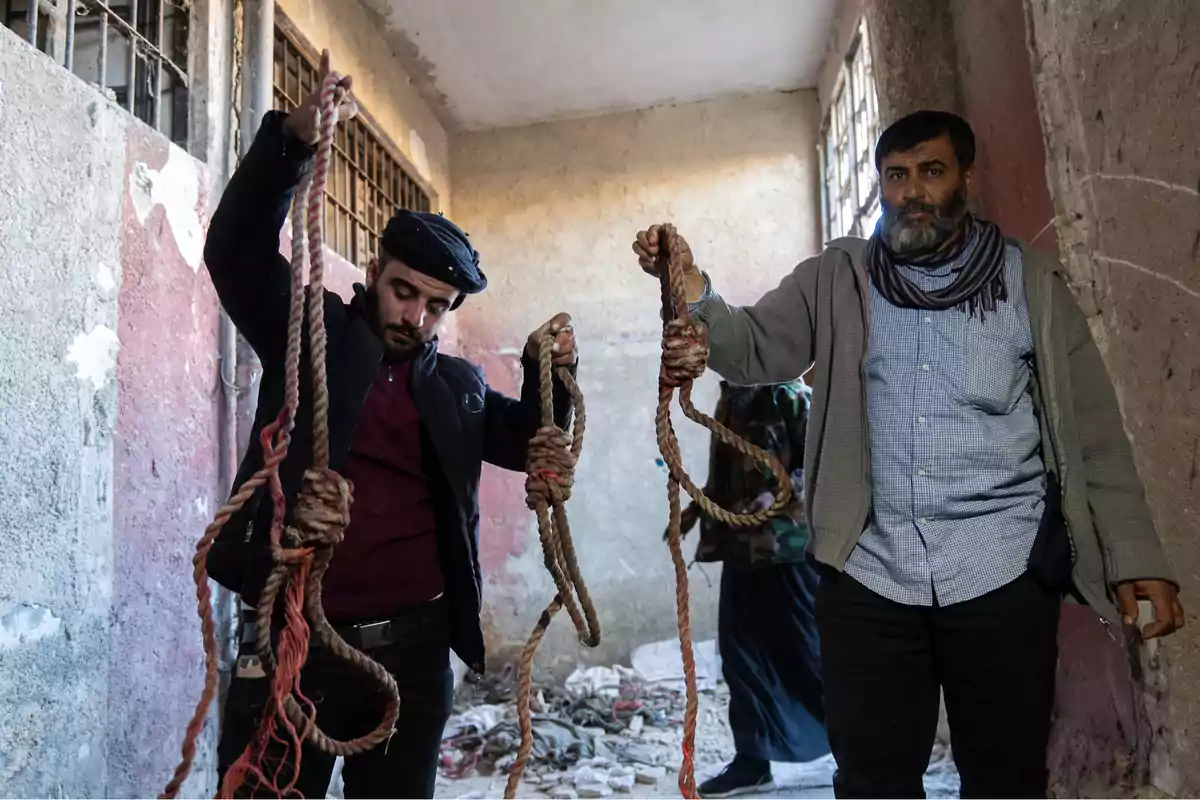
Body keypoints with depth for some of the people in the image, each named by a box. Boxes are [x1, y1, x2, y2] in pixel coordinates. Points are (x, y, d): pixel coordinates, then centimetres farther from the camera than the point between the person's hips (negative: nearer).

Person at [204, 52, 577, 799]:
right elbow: (236, 249, -7)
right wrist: (293, 140, -21)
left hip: (413, 647, 3)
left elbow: (529, 445, 14)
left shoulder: (459, 386, 12)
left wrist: (549, 373, -5)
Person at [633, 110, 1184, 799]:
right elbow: (754, 351, -5)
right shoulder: (836, 280, 6)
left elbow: (1092, 434, 4)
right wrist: (692, 293, -25)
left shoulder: (1032, 282, 4)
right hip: (869, 574, 1)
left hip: (1002, 574, 0)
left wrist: (1137, 559, -4)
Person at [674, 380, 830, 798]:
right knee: (741, 655, 9)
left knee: (810, 650, 2)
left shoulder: (789, 394, -9)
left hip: (787, 546, -7)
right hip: (742, 548, 7)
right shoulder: (731, 400, 13)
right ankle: (752, 759, 20)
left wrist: (775, 499, -27)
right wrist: (696, 507, 10)